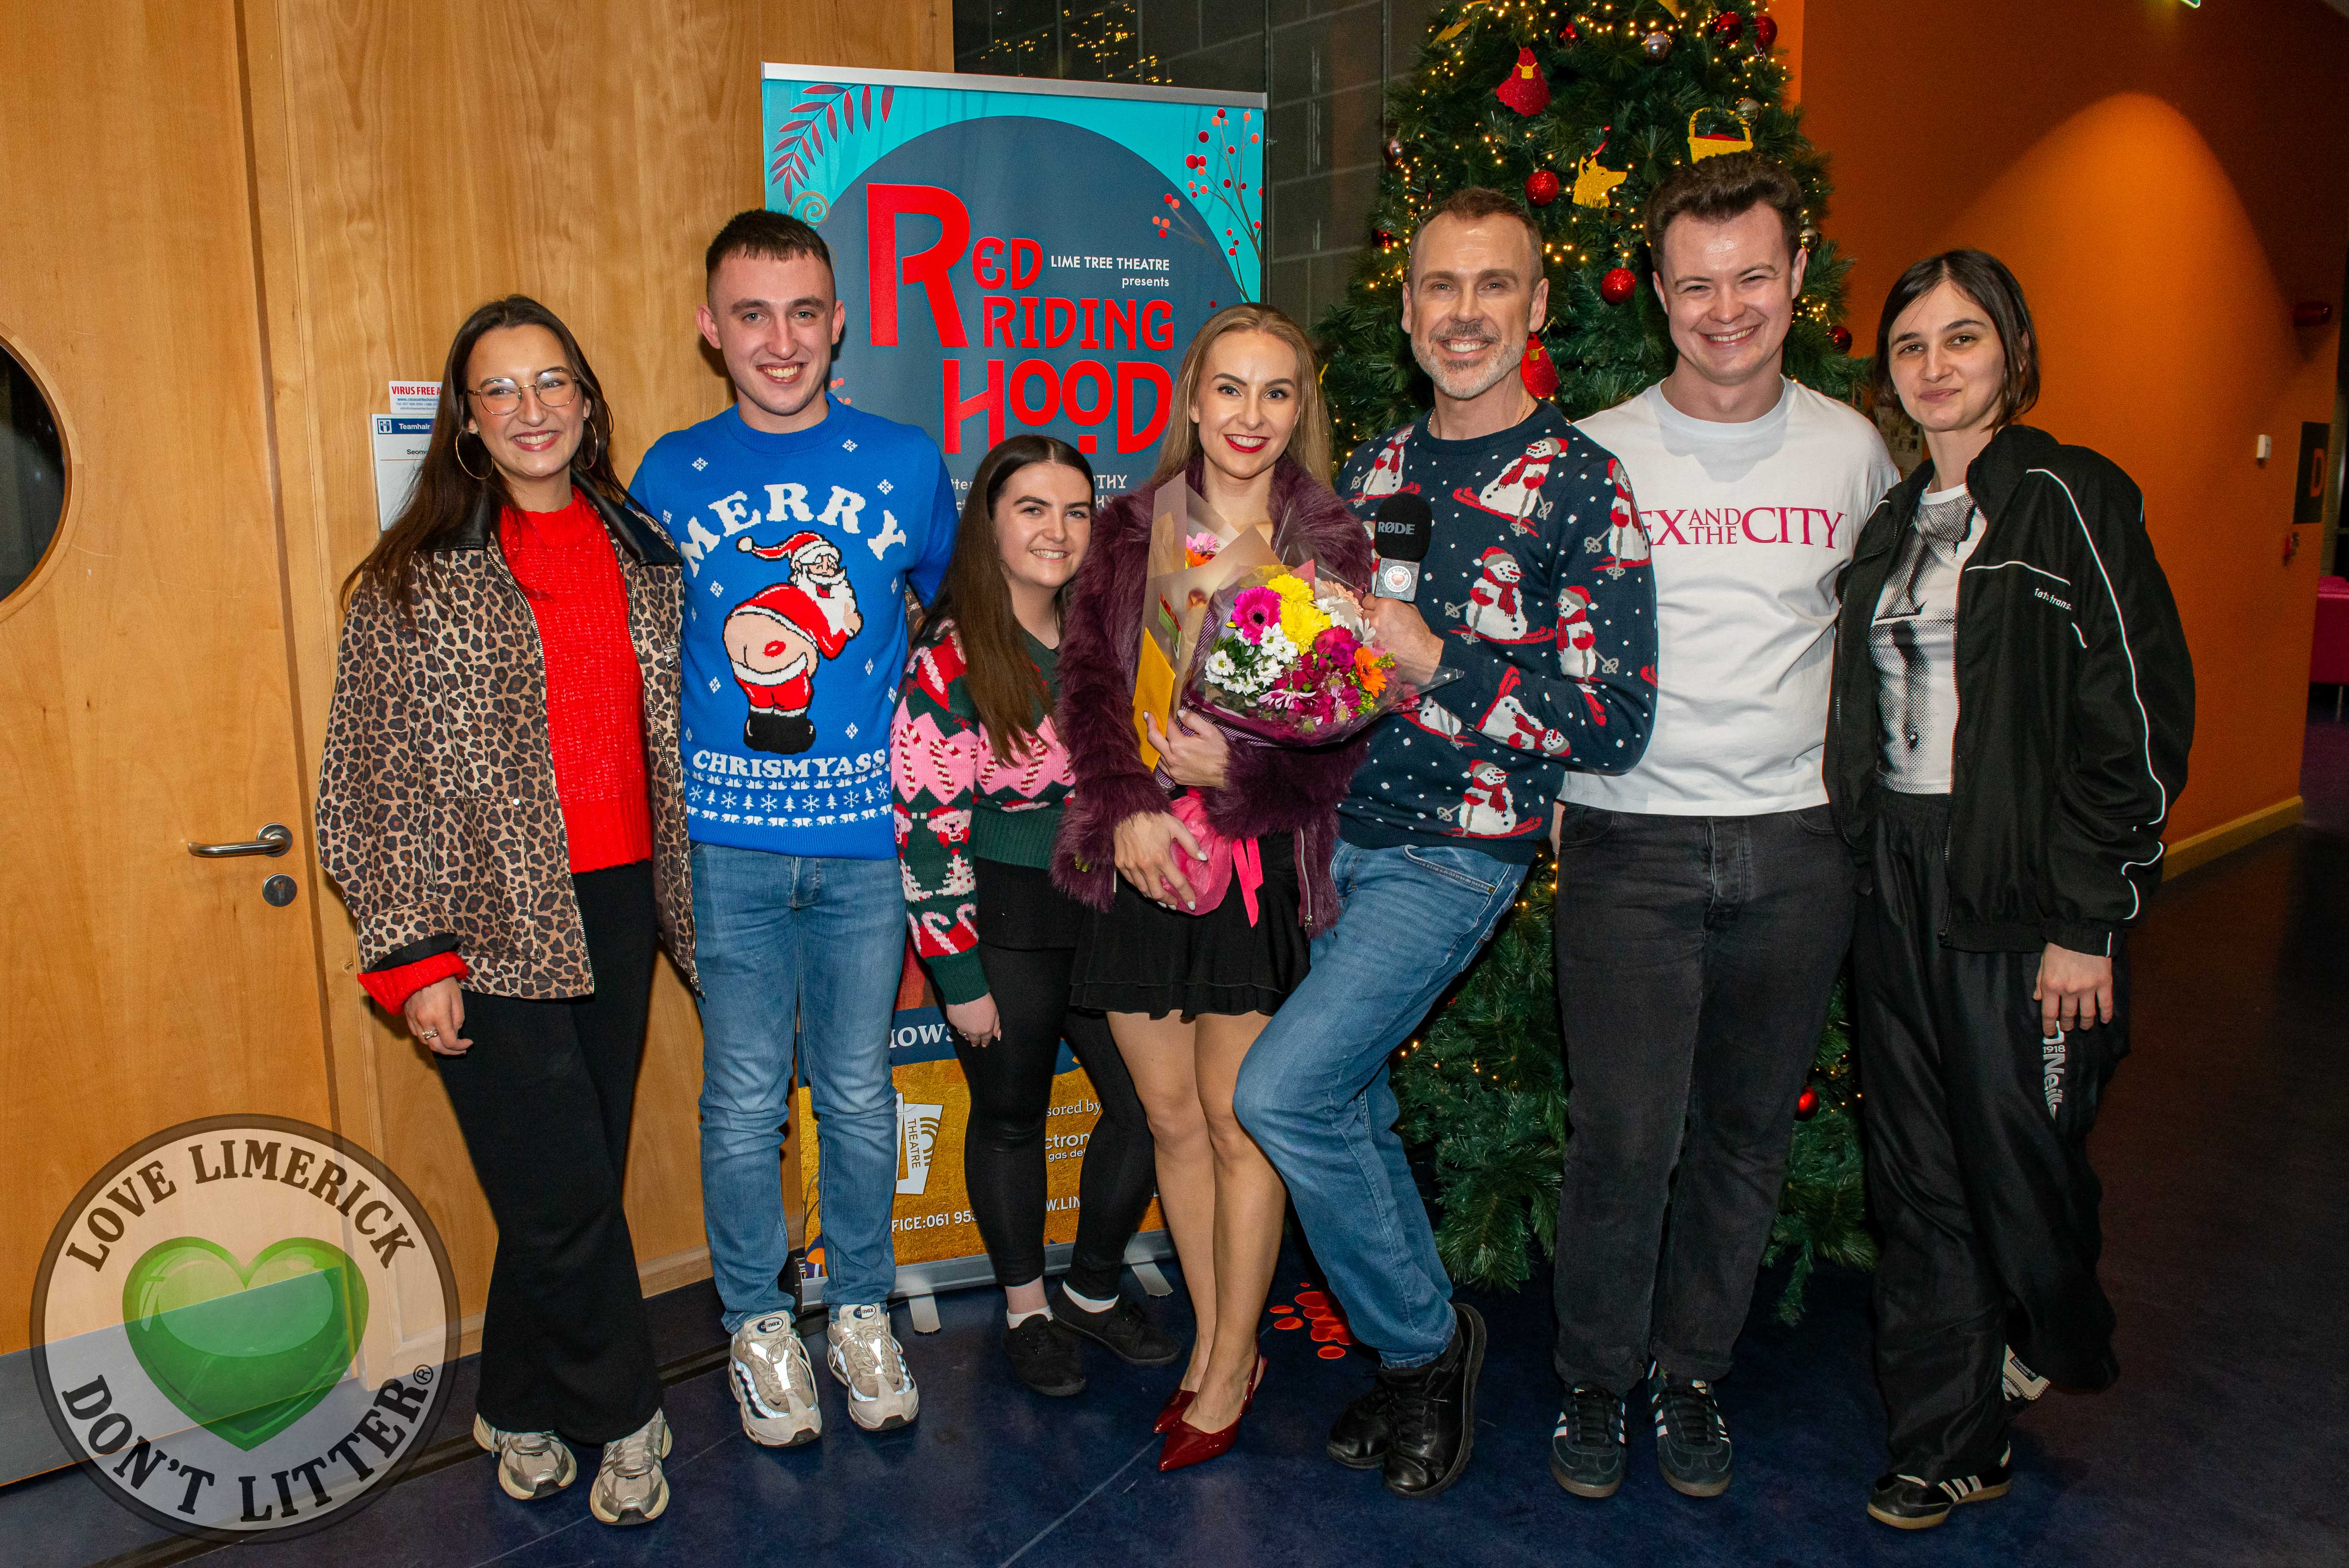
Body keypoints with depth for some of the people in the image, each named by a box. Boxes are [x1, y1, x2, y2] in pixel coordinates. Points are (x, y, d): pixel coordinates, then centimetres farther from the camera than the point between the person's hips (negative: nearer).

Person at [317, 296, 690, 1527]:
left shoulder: (644, 556, 8)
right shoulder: (416, 579, -4)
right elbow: (379, 779, -5)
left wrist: (684, 901, 14)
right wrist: (415, 958, -9)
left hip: (617, 911, 4)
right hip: (495, 923, -4)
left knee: (575, 1181, 11)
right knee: (561, 1190, -1)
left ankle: (523, 1408, 32)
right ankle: (623, 1419, 22)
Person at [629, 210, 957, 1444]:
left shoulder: (904, 461, 3)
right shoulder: (671, 473, 3)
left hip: (867, 831, 0)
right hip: (726, 838, 0)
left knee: (858, 1090, 10)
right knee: (744, 1096, 7)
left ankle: (860, 1311, 31)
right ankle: (757, 1324, 27)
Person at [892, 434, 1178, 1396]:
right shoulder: (950, 661, -13)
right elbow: (927, 828, -14)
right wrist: (961, 977, -13)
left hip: (1104, 909, 5)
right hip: (1003, 927, -5)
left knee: (1148, 1108, 5)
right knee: (1011, 1118, 11)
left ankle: (1095, 1290, 29)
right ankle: (1026, 1308, 33)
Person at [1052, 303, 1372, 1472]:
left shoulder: (1333, 545, 1)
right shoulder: (1129, 533, 8)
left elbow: (1346, 731, -3)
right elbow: (1087, 686, 1)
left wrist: (1235, 770, -18)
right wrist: (1126, 807, -14)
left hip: (1262, 862, -3)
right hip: (1141, 858, 3)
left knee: (1239, 1123, 5)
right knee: (1171, 1120, 12)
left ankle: (1228, 1371, 23)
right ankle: (1216, 1341, 31)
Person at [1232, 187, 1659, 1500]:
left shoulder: (1579, 484, -9)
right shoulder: (1377, 465, 10)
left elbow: (1617, 723, -14)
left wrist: (1436, 661, -20)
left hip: (1454, 857, -6)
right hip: (1334, 836, 7)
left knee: (1282, 1090, -16)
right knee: (1353, 1113, 12)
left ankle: (1425, 1337, 8)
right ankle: (1418, 1357, 33)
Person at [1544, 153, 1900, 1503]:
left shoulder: (1853, 448, 7)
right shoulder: (1592, 456, 0)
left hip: (1797, 843, 3)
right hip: (1631, 840, -2)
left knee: (1749, 1134, 11)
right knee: (1626, 1135, -4)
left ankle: (1692, 1370, 31)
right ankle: (1598, 1378, 20)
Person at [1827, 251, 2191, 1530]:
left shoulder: (2070, 501, -7)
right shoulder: (1893, 523, 12)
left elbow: (2139, 721, -11)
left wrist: (2087, 921, -13)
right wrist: (1867, 870, 8)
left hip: (2019, 894, -6)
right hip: (1897, 885, 6)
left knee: (2018, 1152, 5)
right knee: (1917, 1176, 10)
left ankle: (2060, 1343, 39)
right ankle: (1951, 1446, 24)